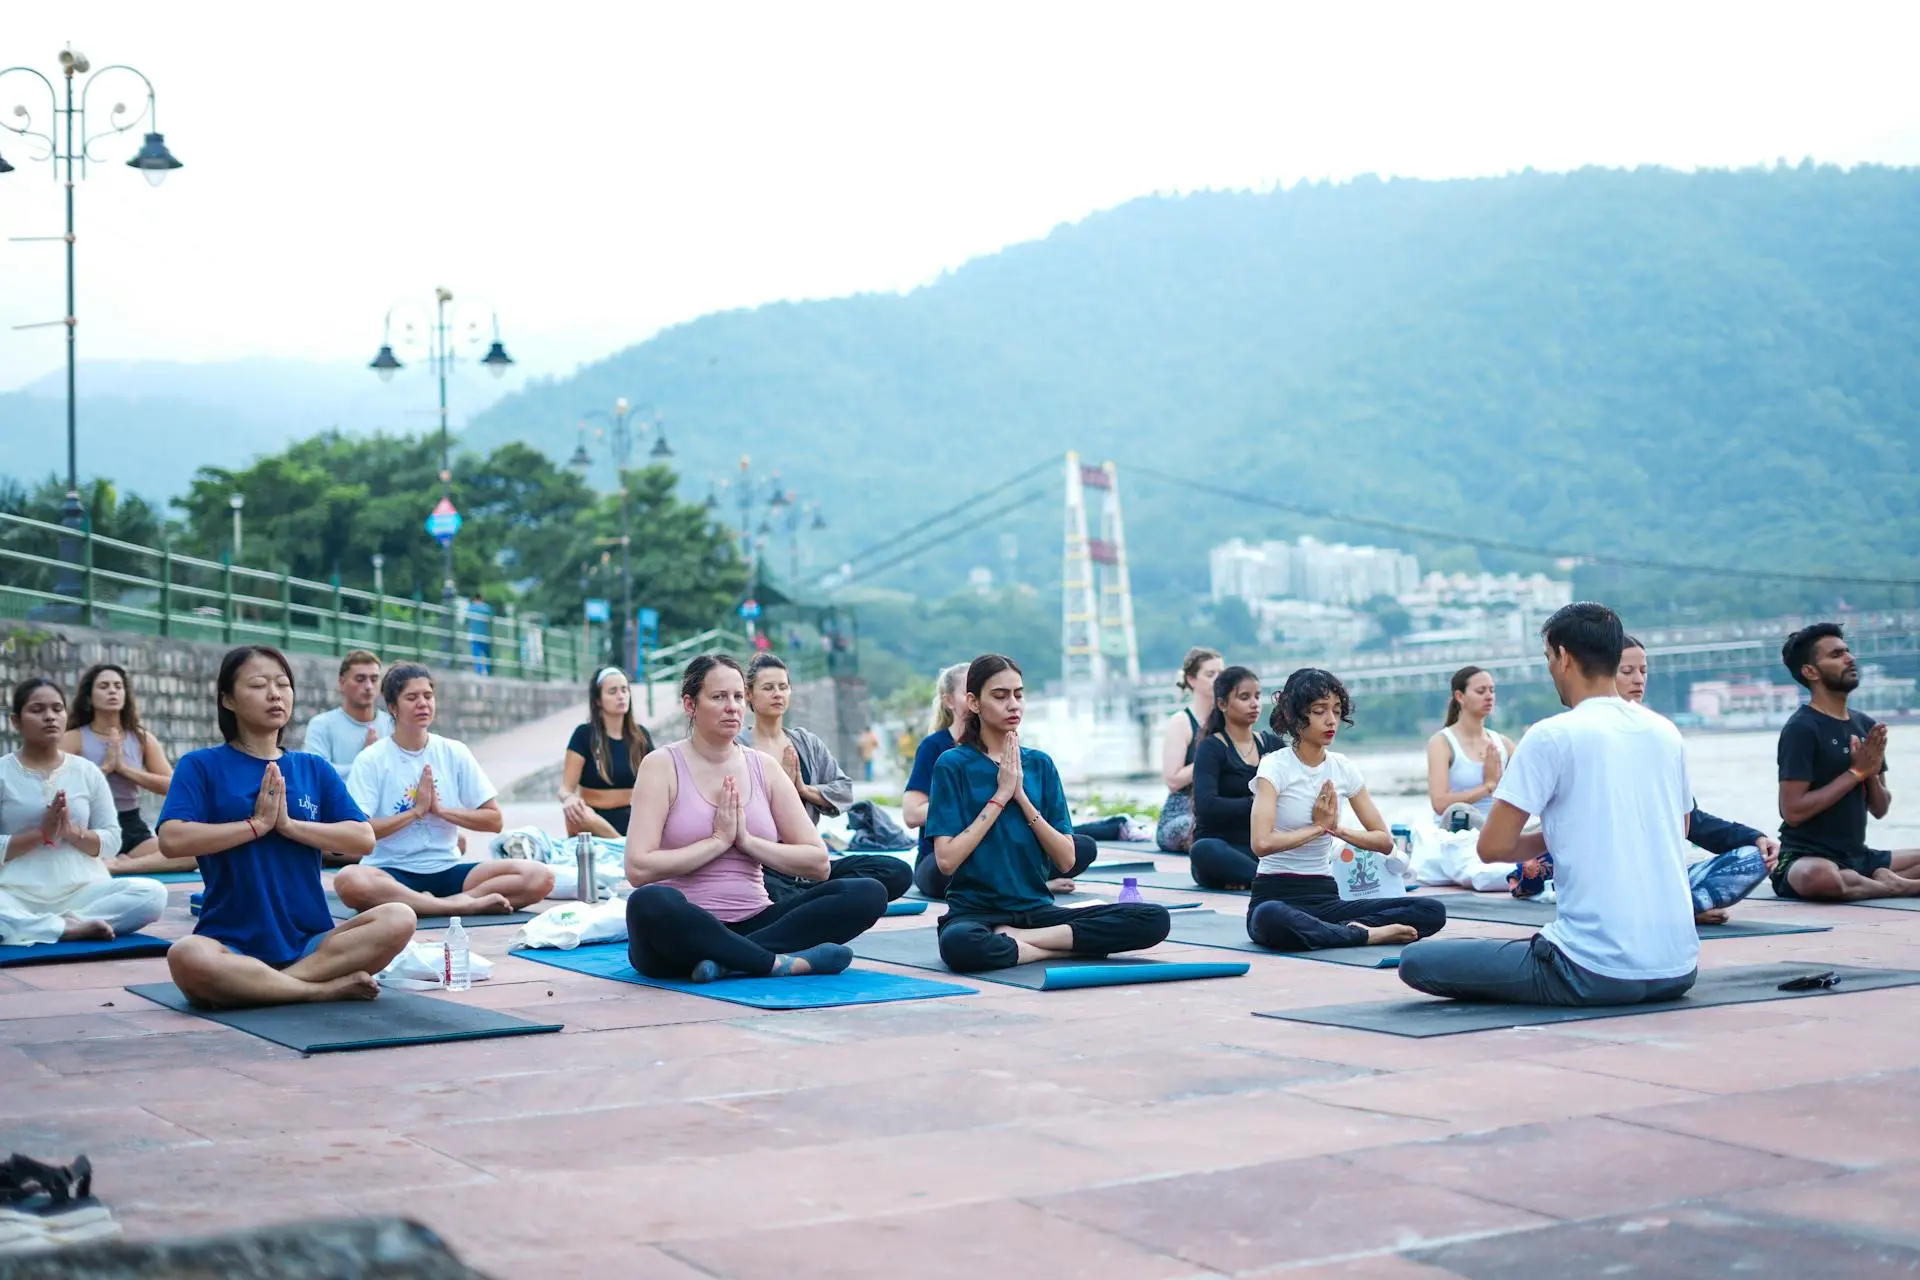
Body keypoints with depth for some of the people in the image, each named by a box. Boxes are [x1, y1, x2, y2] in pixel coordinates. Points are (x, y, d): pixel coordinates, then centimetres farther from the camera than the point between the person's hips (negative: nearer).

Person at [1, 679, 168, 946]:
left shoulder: (87, 771, 10)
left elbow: (112, 840, 8)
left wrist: (73, 833, -11)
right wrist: (41, 833, -15)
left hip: (81, 890, 4)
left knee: (153, 894, -23)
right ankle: (71, 927, -24)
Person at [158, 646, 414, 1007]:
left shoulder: (314, 768, 13)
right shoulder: (201, 765, 4)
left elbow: (364, 839, 2)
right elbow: (172, 840, -12)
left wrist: (288, 824, -9)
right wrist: (258, 824, -9)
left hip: (309, 943, 3)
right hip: (233, 945, -3)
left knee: (398, 920, -24)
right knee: (187, 957, -38)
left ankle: (255, 987, -23)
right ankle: (328, 988, -24)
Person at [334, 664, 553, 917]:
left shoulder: (455, 753, 8)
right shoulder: (371, 760, -1)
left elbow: (494, 820, 7)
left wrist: (440, 809, -5)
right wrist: (416, 811, -10)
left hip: (447, 870, 3)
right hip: (391, 872, -3)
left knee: (540, 876, -19)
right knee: (349, 880, -41)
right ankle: (461, 904, -32)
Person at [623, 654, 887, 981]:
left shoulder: (764, 767, 10)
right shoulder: (662, 766, -2)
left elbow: (818, 863, 6)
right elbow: (638, 869, -14)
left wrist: (747, 841, -6)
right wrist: (718, 840, -10)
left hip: (753, 924, 5)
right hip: (682, 934, -4)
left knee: (867, 893, -16)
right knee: (650, 903, -41)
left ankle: (727, 960, -26)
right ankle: (785, 963, -29)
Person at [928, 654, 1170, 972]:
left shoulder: (1040, 764, 10)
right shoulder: (953, 764, -2)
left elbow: (1066, 861, 3)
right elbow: (946, 860, -12)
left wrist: (1021, 796, -7)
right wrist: (1000, 796, -11)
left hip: (1036, 908, 4)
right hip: (975, 911, -4)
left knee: (1154, 919, -18)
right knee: (958, 944, -43)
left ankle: (1015, 938, -15)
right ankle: (1072, 945, -19)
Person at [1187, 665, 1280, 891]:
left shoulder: (1272, 744, 15)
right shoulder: (1211, 748, -2)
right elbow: (1206, 806, -18)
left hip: (1263, 850, 4)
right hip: (1223, 850, -4)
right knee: (1204, 850, -40)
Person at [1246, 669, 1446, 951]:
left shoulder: (1344, 769, 8)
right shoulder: (1274, 767, -7)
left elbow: (1385, 841, 7)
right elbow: (1262, 842, -23)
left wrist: (1336, 828, -9)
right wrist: (1318, 827, -10)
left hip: (1326, 896, 5)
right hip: (1276, 896, -5)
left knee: (1432, 911, -15)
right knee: (1272, 919, -45)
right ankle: (1368, 934, -25)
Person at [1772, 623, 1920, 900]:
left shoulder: (1865, 726, 9)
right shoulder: (1801, 729, -12)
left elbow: (1880, 809, 13)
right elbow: (1792, 811, -19)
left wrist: (1872, 773, -8)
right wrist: (1856, 772, -16)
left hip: (1858, 857, 7)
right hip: (1805, 856, -7)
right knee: (1821, 877, -41)